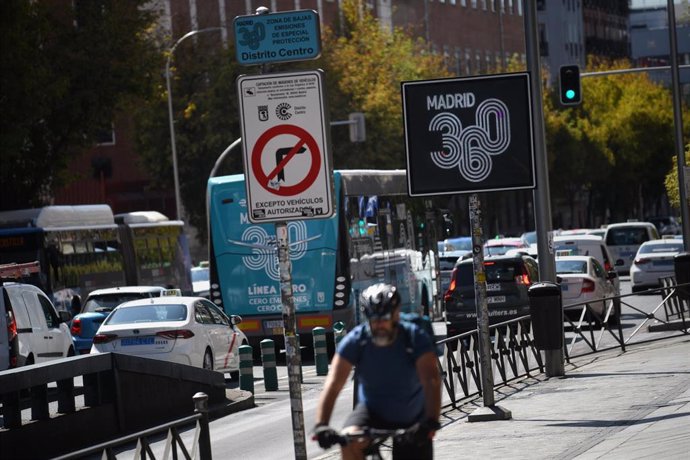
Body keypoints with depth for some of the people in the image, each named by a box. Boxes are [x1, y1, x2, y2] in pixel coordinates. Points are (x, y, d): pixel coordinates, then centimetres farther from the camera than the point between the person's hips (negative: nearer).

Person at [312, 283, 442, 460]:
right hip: (372, 410, 0)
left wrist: (431, 422, -53)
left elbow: (431, 381, -35)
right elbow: (333, 384, -28)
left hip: (412, 420, 0)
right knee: (350, 441, -30)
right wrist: (321, 425, -44)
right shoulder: (355, 341, -20)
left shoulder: (415, 338, -23)